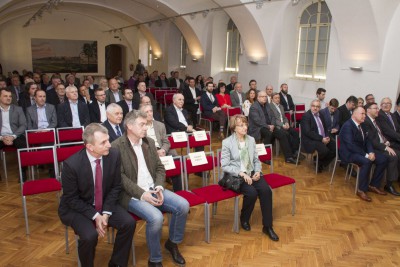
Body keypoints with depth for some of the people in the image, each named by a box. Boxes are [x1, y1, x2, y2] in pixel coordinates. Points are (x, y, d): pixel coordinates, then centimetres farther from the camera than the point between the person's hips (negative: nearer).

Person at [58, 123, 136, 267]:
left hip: (105, 204, 4)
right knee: (90, 235, -28)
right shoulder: (71, 164, -26)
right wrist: (95, 216, -20)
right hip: (76, 208, -3)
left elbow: (115, 187, -4)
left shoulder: (114, 155, -15)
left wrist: (106, 213, -14)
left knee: (129, 223, -16)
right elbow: (71, 198, -14)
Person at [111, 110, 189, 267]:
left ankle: (172, 243, 15)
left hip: (153, 189, 6)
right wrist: (142, 194, -21)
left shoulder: (149, 142, 9)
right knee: (156, 217, -30)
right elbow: (120, 177, -15)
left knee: (183, 205, -11)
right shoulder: (117, 146, -10)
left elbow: (160, 168, 11)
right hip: (132, 195, -6)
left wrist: (159, 187, -8)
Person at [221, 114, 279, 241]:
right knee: (252, 192, -29)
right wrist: (241, 173, -20)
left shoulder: (251, 139, 9)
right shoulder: (227, 142, -8)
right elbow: (224, 166, -11)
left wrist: (257, 171, -7)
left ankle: (267, 226, -8)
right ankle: (244, 219, 2)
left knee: (266, 190, -22)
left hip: (252, 173, 5)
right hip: (236, 176, -4)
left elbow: (256, 160, 13)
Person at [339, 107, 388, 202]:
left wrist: (371, 152, -10)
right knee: (367, 161, -34)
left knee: (383, 159, -4)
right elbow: (350, 145, -24)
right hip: (349, 153, -9)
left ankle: (373, 185, 7)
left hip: (361, 152, 9)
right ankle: (361, 190, -21)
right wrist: (366, 155, -24)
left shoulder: (362, 126, 12)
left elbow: (367, 141, 10)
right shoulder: (347, 126, -17)